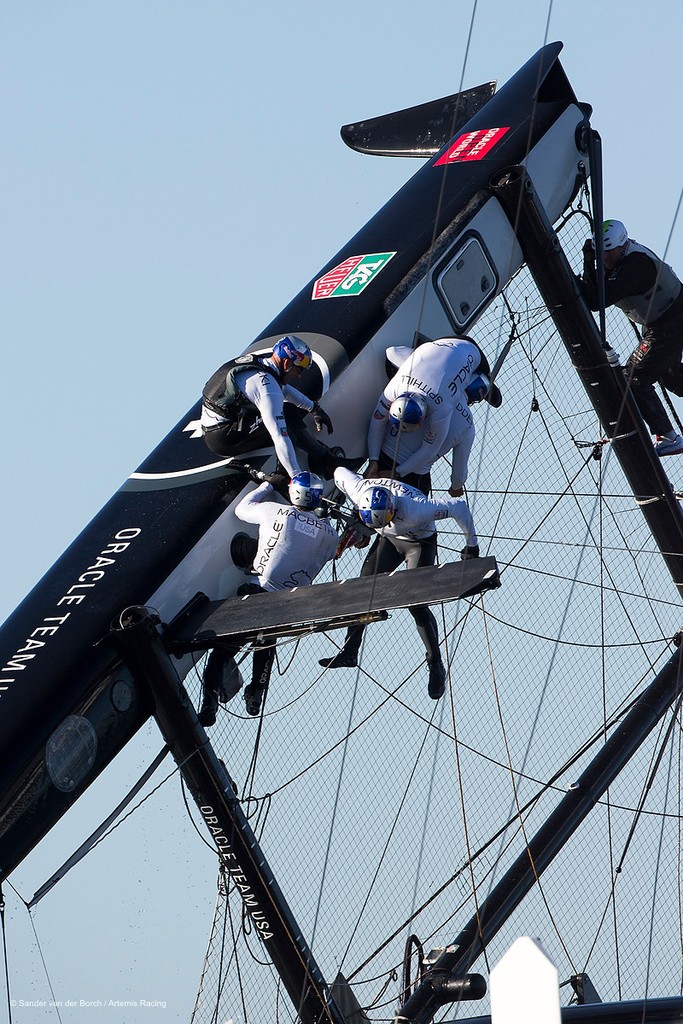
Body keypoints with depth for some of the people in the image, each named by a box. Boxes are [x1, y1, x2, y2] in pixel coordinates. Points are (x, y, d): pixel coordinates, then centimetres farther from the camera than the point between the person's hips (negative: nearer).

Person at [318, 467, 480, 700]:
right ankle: (349, 652, 13)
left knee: (416, 604, -13)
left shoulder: (416, 510, -44)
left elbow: (459, 506, -33)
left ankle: (436, 666, 0)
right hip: (388, 539, 5)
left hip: (420, 543, -5)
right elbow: (340, 472, -9)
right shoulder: (360, 490, -32)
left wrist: (472, 544, -20)